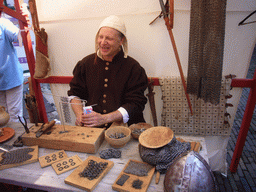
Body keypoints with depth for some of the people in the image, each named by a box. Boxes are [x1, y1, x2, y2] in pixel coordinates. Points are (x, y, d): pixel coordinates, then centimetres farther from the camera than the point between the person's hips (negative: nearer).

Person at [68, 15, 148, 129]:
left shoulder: (133, 67, -1)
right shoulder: (86, 63, 10)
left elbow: (135, 104, -7)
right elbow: (75, 93, 18)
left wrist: (104, 119, -18)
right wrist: (79, 115, -3)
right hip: (91, 128, 2)